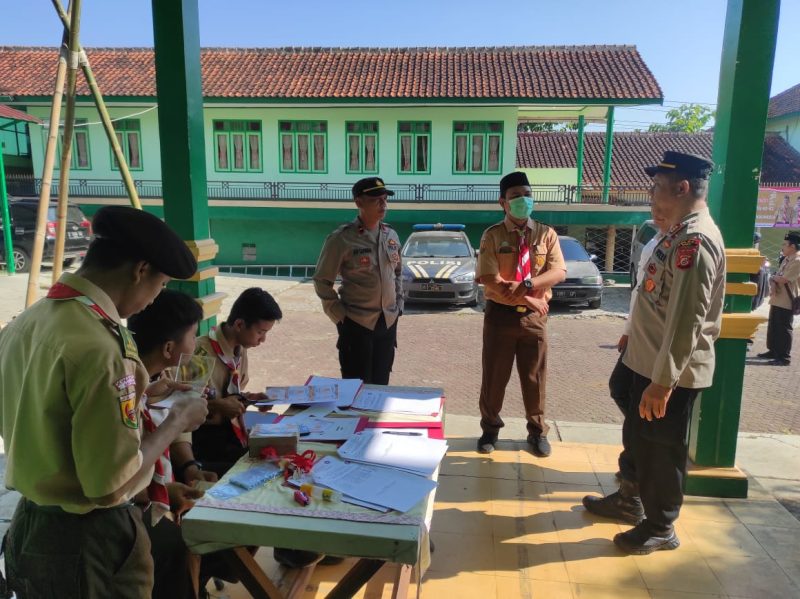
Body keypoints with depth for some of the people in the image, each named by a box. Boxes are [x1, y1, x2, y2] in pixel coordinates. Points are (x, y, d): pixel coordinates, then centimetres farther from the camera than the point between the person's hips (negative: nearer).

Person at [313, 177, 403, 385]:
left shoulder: (391, 235, 6)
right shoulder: (342, 238, -12)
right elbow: (322, 281, -7)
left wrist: (399, 304, 10)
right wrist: (339, 316, -8)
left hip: (388, 322, 6)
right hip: (356, 324, -5)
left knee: (381, 385, 15)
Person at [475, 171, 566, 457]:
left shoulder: (546, 234, 2)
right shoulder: (492, 235, -5)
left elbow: (559, 272, -8)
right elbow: (490, 280, -14)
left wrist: (526, 284, -23)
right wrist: (527, 299, -15)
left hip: (534, 316, 2)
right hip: (500, 314, -1)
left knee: (535, 377, 12)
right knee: (494, 376, 9)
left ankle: (537, 431, 30)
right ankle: (490, 428, 28)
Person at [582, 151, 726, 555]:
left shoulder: (696, 239, -23)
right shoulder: (679, 232, 9)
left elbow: (687, 319, -27)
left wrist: (663, 381, -26)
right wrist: (634, 338, 24)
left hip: (673, 371, -10)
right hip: (650, 360, 10)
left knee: (664, 448, 7)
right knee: (642, 439, 23)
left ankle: (661, 528, 25)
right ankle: (635, 501, 42)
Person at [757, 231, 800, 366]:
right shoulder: (785, 259, 13)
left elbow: (783, 280, -22)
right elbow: (776, 277, 11)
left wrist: (774, 277, -2)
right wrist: (773, 285, -10)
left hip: (787, 302, -9)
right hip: (777, 300, 9)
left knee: (784, 329, -2)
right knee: (773, 327, 16)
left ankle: (785, 357, 5)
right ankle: (773, 351, 28)